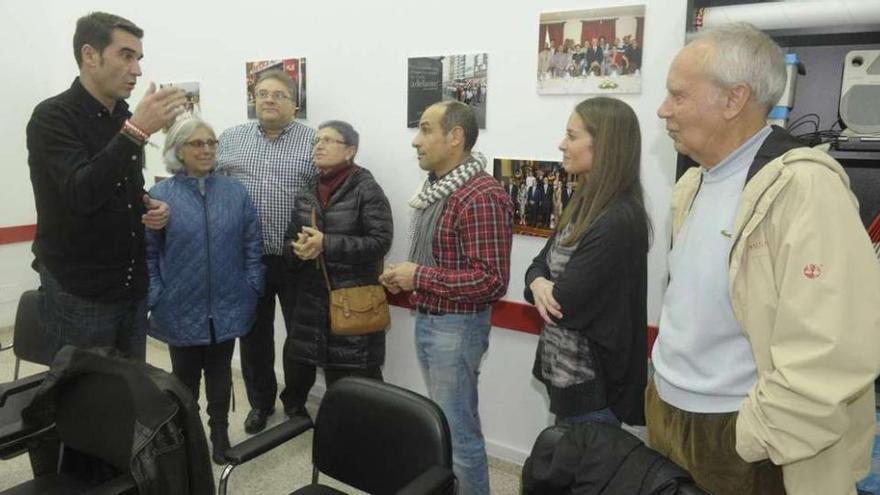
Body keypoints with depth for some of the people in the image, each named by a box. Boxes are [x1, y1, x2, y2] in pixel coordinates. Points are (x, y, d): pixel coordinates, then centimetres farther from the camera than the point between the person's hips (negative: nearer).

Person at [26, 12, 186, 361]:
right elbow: (83, 194, -28)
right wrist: (136, 132, -35)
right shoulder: (52, 117, -12)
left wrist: (151, 209, -1)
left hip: (133, 290, 7)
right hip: (78, 294, -6)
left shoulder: (125, 119, 9)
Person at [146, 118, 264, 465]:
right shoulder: (159, 196, -7)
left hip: (227, 307, 2)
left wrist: (252, 289, -2)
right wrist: (155, 298, -10)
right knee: (185, 376, 15)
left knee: (219, 372, 16)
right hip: (181, 310, -1)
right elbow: (147, 253, -4)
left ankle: (220, 433, 33)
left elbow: (252, 245, 3)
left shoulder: (235, 192, 0)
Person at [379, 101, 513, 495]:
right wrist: (404, 275, 4)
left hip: (456, 326, -9)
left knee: (459, 431, 3)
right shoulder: (436, 189, 10)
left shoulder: (481, 197, -21)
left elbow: (491, 281, -25)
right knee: (442, 421, 22)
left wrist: (419, 277, -20)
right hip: (427, 319, 9)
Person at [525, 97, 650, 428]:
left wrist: (545, 291, -4)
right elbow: (540, 263, 7)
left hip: (592, 381, -9)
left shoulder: (619, 221, -24)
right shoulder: (584, 203, 5)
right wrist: (538, 283, -15)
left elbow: (563, 305, -25)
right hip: (563, 369, 9)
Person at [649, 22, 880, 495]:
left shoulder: (804, 188, -20)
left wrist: (754, 443, -18)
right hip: (667, 415, 7)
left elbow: (832, 354, -25)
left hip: (737, 441, -7)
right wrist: (664, 389, 13)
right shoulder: (692, 184, 6)